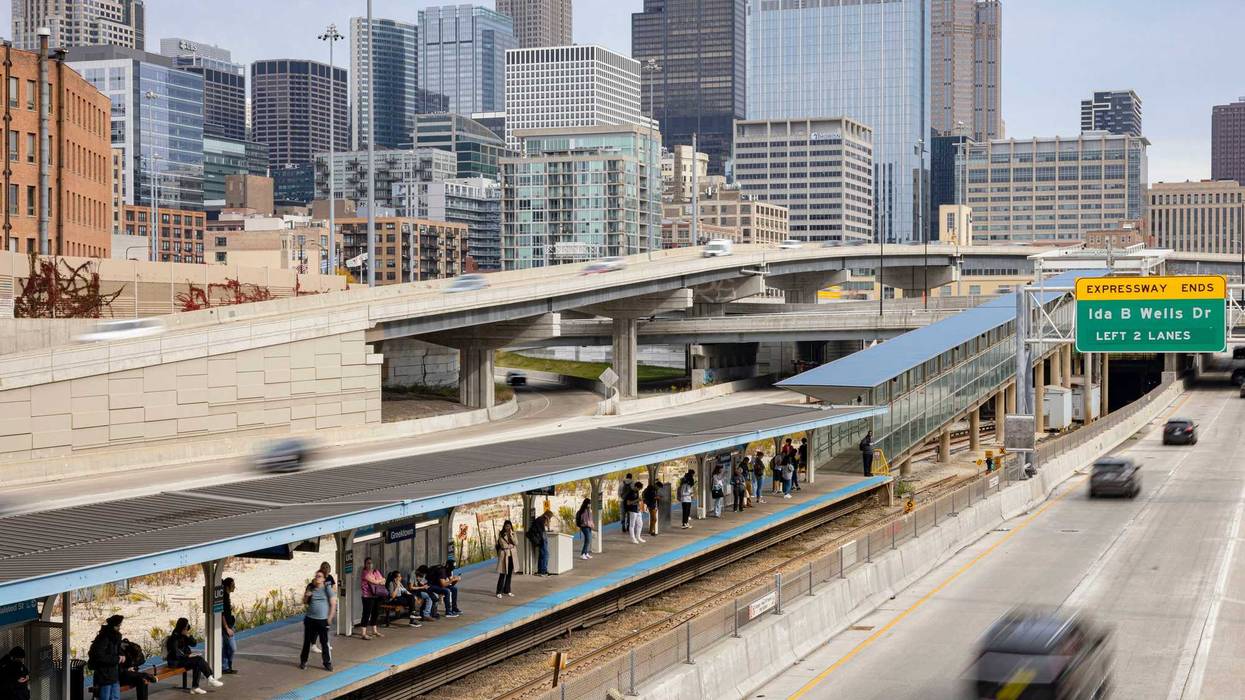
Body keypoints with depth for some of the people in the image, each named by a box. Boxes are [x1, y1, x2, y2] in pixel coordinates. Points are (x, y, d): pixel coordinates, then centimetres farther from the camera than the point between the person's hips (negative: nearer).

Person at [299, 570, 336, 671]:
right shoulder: (310, 588, 4)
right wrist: (306, 596, -7)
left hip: (323, 620, -3)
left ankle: (328, 663, 8)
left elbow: (333, 604, -4)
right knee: (307, 641, 11)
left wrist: (329, 618, -8)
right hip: (310, 619, 3)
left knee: (324, 642, -2)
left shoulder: (327, 588, -5)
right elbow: (304, 603, 15)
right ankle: (303, 661, 25)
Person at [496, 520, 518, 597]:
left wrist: (511, 535, -13)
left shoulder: (513, 534, 6)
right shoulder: (501, 534, -5)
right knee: (502, 574, -6)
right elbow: (503, 545, -13)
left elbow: (516, 543, -7)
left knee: (509, 574, 9)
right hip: (504, 555, -4)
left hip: (511, 555, 4)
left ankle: (507, 590, 19)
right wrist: (511, 545, -8)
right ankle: (499, 592, -1)